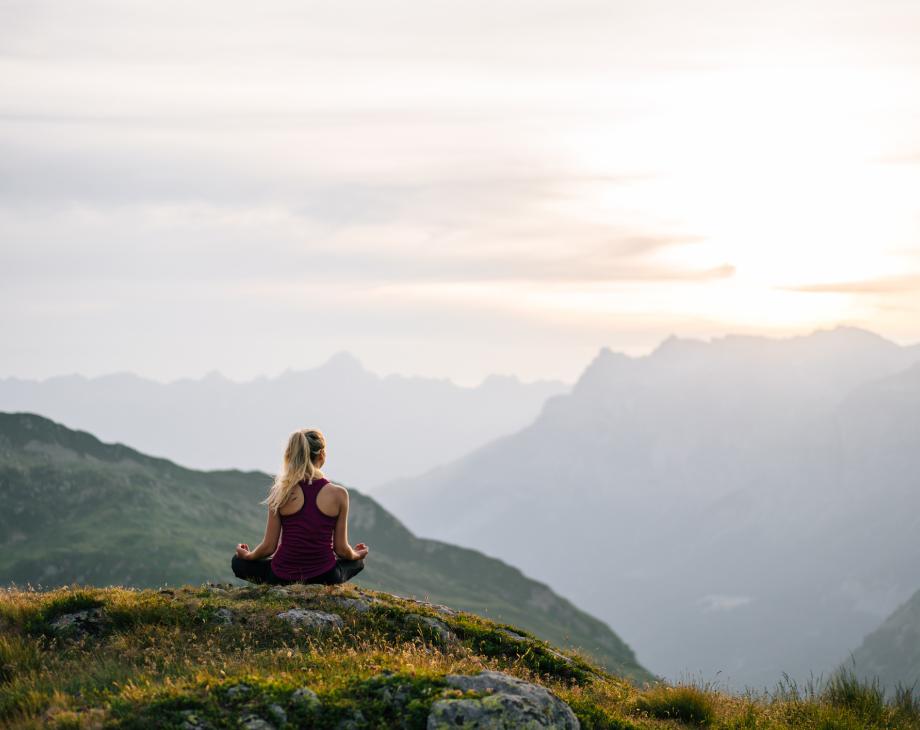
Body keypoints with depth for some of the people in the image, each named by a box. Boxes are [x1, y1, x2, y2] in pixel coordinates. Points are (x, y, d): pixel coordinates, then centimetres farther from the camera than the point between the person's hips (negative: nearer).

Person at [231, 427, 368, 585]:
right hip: (324, 578, 1)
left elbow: (269, 547, -3)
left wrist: (247, 555, 20)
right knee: (356, 562, 35)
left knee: (238, 562, 27)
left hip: (282, 578, -1)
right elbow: (341, 549, -2)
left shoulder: (281, 492, -7)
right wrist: (356, 555, 22)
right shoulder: (338, 494, -9)